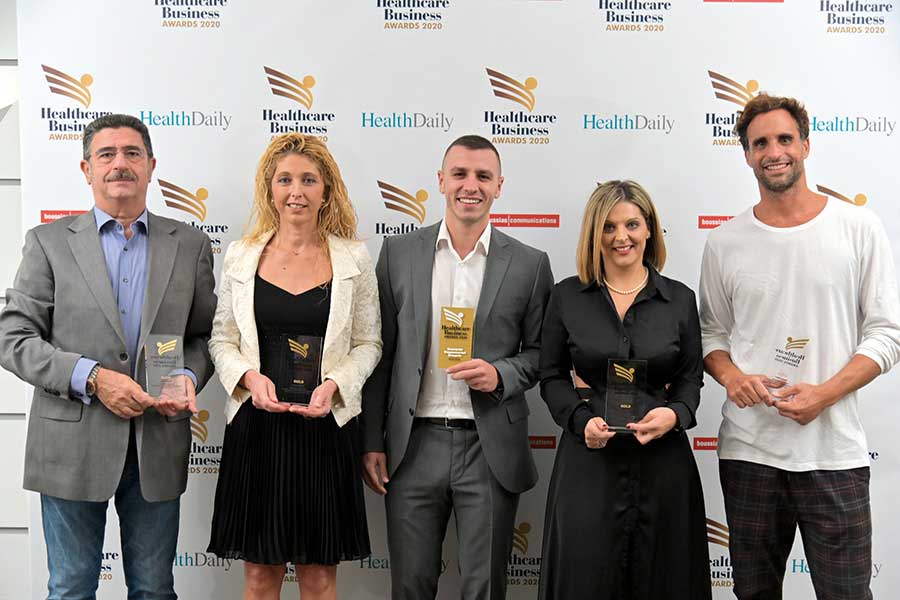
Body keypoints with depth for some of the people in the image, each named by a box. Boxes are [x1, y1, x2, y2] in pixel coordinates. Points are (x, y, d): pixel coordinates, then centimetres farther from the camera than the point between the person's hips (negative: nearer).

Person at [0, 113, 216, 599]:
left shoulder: (190, 245, 6)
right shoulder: (49, 241, 1)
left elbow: (205, 335, 12)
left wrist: (188, 377, -10)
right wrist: (90, 377, -16)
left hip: (158, 445, 1)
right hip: (72, 445, -1)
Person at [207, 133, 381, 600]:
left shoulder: (353, 259, 1)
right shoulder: (240, 256, 4)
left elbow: (369, 343, 5)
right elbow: (221, 339, 7)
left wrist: (335, 384, -13)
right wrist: (249, 376, -12)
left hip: (326, 428, 0)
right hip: (256, 426, 1)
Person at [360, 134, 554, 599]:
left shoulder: (529, 264, 2)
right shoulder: (399, 253, 4)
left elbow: (541, 352, 7)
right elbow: (381, 354, 5)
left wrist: (501, 375, -13)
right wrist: (372, 442, 3)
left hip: (490, 450, -1)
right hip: (413, 445, 1)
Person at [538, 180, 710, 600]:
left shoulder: (679, 299, 5)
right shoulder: (567, 296, 3)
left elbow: (691, 378, 8)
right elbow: (552, 377, 5)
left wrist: (675, 413, -13)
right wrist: (582, 420, -12)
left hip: (663, 459, 1)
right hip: (588, 459, -1)